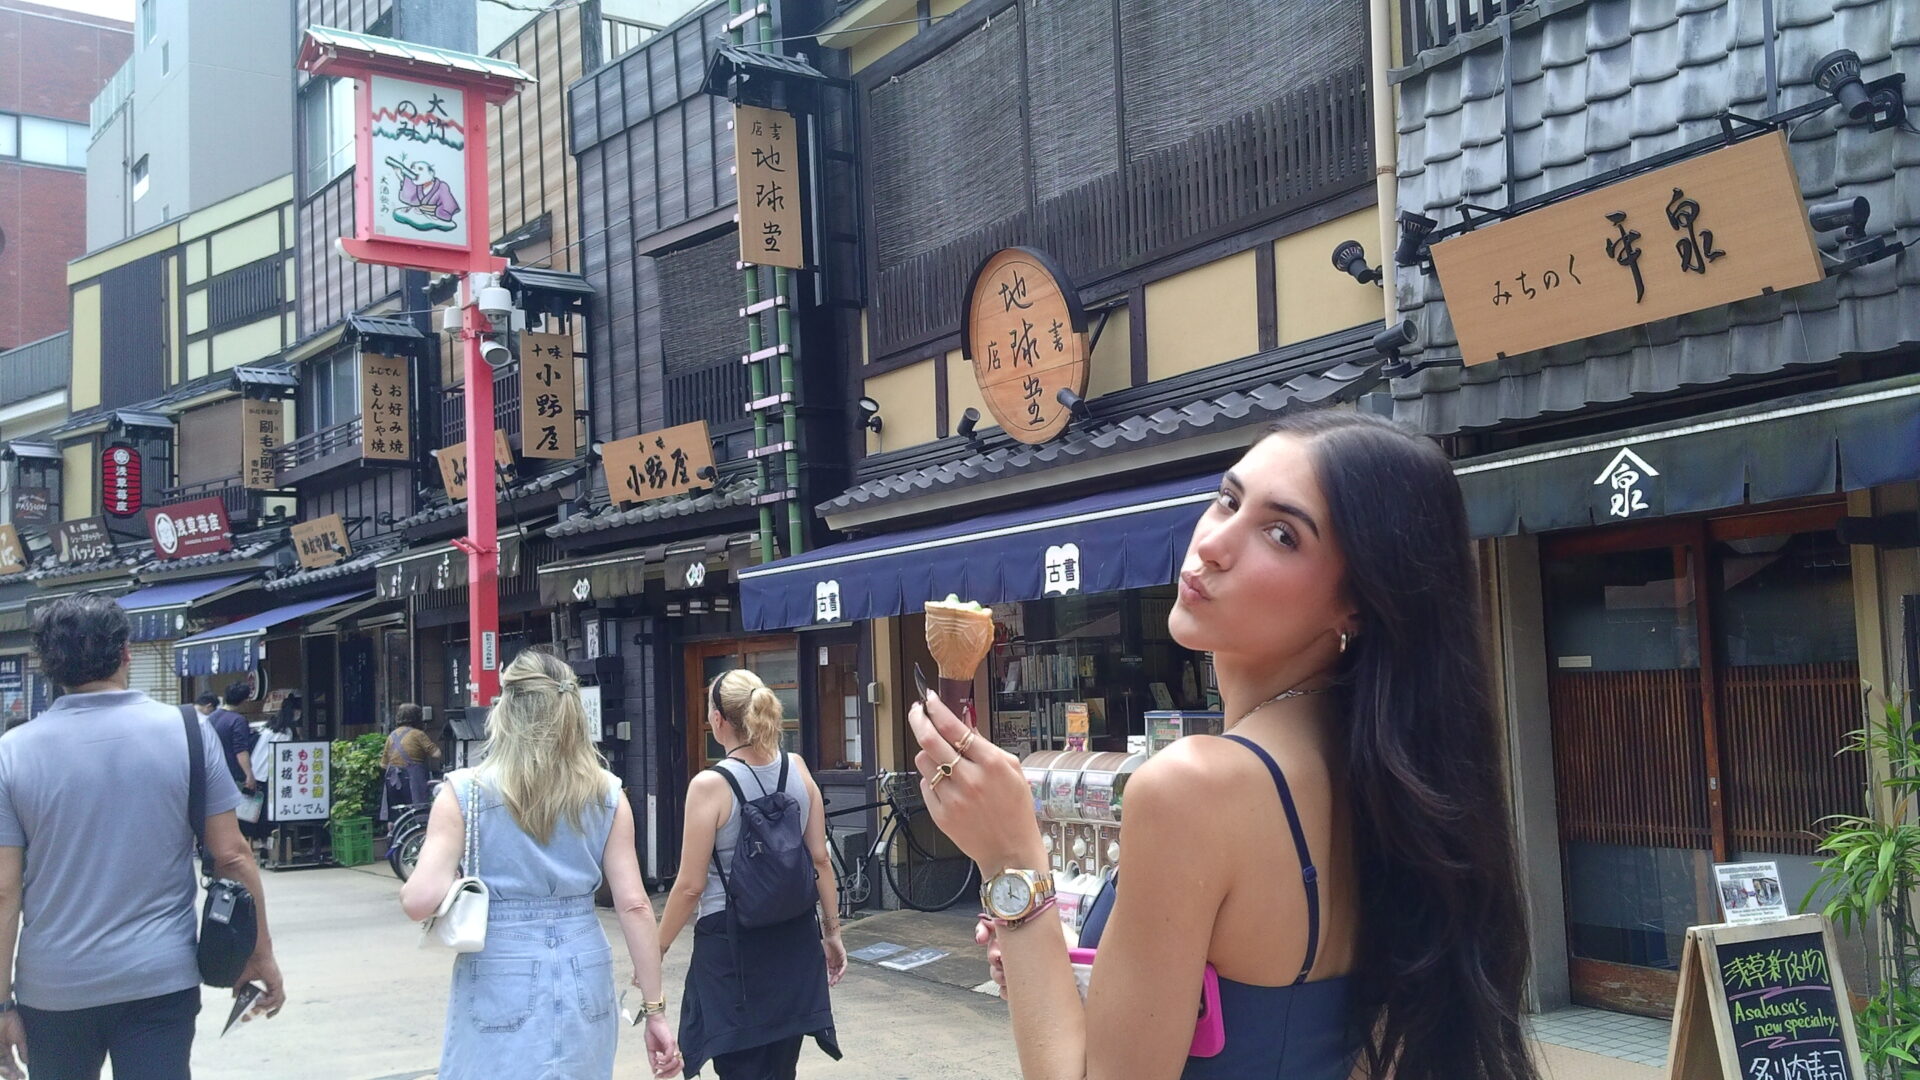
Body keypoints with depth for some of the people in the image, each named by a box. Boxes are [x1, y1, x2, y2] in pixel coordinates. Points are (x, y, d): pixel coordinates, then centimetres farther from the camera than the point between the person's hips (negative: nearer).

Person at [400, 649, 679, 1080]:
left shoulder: (465, 792, -7)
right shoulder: (606, 794, 0)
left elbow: (421, 900, -14)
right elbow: (634, 905, -3)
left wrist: (408, 887, 10)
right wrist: (655, 1010, 1)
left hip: (500, 989, -2)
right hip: (584, 984, 2)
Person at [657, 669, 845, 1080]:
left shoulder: (710, 785, -15)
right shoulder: (798, 769, -2)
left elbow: (691, 886, -13)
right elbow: (821, 860, 2)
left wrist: (655, 952, -1)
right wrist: (832, 931, 13)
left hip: (732, 942, -5)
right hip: (794, 938, 5)